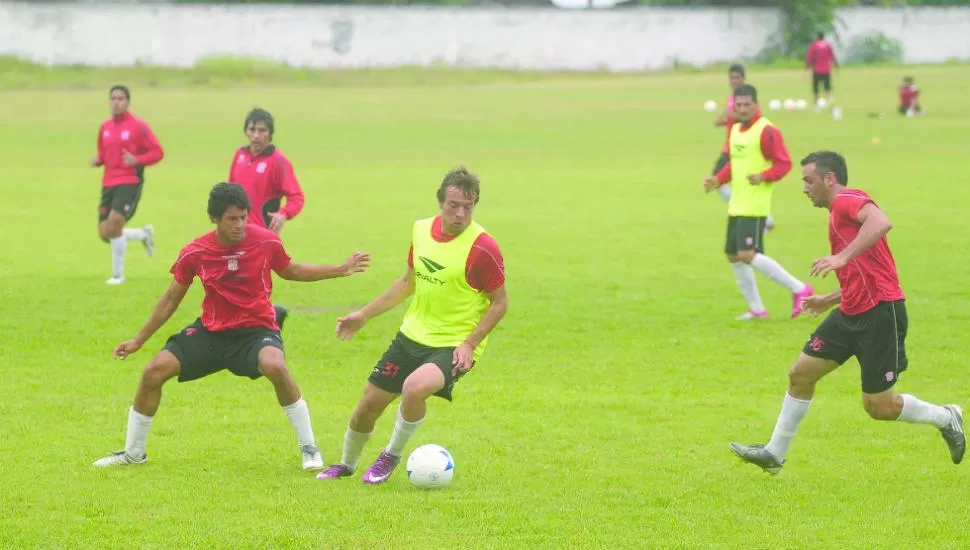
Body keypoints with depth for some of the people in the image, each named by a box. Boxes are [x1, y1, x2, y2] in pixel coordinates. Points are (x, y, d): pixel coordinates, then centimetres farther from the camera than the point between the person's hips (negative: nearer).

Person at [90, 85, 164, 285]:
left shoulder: (138, 126, -7)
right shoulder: (105, 127, 11)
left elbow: (157, 152, -6)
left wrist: (137, 160, -22)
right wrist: (97, 160, 0)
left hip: (130, 182, -6)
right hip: (109, 184, 6)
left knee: (115, 222, -22)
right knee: (105, 234, 1)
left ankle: (118, 274, -5)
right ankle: (144, 234, 30)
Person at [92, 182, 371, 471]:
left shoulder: (266, 242, -10)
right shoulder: (194, 253, -9)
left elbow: (290, 271, 12)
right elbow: (171, 299, 6)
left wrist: (341, 270, 10)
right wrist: (138, 340, 8)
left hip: (256, 329, -3)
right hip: (211, 331, 3)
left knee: (275, 366, -36)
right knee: (155, 370, -10)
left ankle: (309, 449, -20)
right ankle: (133, 452, 11)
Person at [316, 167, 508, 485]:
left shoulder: (482, 248, -18)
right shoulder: (421, 230, 0)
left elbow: (500, 303, -10)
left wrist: (469, 344, -19)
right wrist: (364, 315, 16)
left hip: (453, 346, -6)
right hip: (412, 335, 6)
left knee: (415, 387, -34)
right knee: (368, 404, 8)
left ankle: (392, 456, -7)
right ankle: (347, 464, 38)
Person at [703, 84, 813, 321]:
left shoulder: (766, 131, -12)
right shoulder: (735, 130, 13)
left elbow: (784, 163, -14)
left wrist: (763, 177, -29)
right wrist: (718, 180, 8)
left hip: (755, 205, -9)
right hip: (736, 204, 9)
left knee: (747, 255, -17)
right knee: (733, 255, 11)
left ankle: (798, 289, -10)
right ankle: (756, 309, 22)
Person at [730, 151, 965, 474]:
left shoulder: (847, 200, -11)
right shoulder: (840, 212, 19)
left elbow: (882, 223, -34)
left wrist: (843, 257, -39)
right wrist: (828, 300, 26)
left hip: (880, 313, -10)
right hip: (853, 313, 10)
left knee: (879, 407, -2)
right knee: (801, 374, 6)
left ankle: (945, 418, 20)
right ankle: (774, 454, 15)